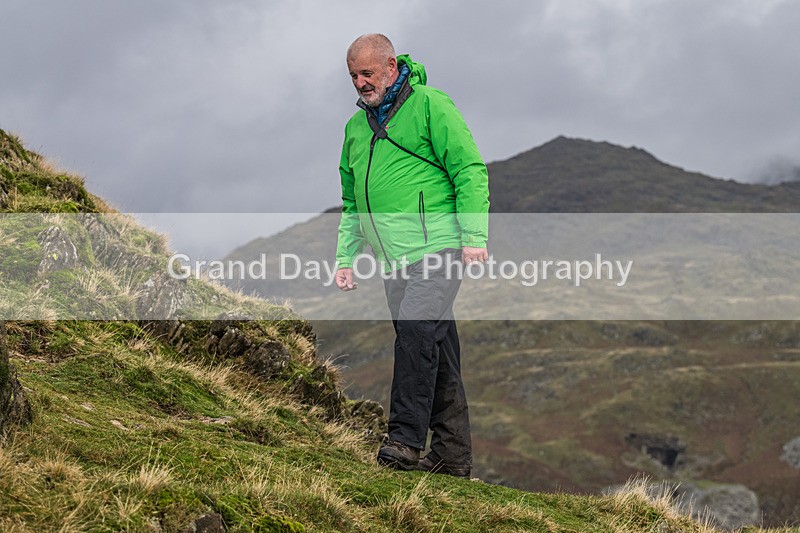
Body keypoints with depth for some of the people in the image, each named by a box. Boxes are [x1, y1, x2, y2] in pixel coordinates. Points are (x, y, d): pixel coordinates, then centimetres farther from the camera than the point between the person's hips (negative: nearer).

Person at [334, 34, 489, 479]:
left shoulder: (430, 105, -1)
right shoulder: (356, 126, 19)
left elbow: (470, 170, -7)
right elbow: (352, 204, 26)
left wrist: (474, 235, -14)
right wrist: (346, 257, 17)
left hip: (436, 246, -7)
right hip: (396, 259, 7)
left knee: (416, 329, -23)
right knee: (436, 354, 7)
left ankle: (406, 441, -22)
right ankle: (453, 454, 10)